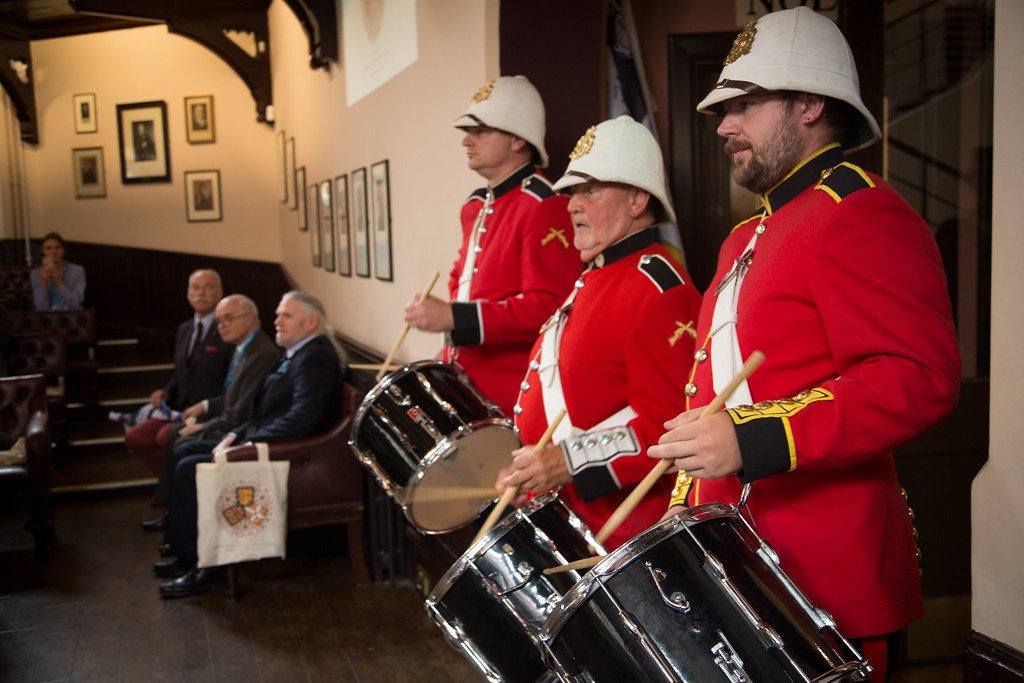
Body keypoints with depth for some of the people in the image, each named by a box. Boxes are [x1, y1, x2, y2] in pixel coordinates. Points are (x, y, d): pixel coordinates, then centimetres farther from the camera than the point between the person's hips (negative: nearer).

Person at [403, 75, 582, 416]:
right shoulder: (475, 206, 15)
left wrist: (454, 318, -23)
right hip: (464, 383, 8)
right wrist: (452, 346, 12)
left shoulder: (544, 206, -13)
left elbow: (550, 307, -21)